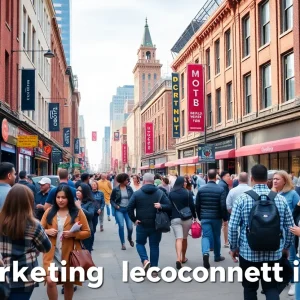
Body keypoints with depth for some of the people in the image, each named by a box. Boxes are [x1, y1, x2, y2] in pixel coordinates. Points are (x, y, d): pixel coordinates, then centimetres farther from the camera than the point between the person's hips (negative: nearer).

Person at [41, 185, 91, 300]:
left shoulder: (78, 212, -3)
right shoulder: (49, 211, 2)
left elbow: (87, 232, -1)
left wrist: (73, 234, -18)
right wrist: (47, 231, -13)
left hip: (70, 254, 0)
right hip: (52, 254, 0)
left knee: (68, 283, 14)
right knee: (50, 281, -13)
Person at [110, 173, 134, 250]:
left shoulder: (129, 188, -1)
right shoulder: (115, 189, -5)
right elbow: (112, 200, 4)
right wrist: (116, 206, -10)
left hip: (128, 209, 2)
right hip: (119, 210, -1)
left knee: (130, 227, -1)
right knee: (121, 226, -11)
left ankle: (130, 238, 33)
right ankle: (123, 244, 6)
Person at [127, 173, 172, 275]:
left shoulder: (137, 193, -3)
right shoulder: (160, 193, 0)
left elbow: (129, 208, -8)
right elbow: (169, 206, -7)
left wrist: (134, 219, -2)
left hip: (142, 224, -1)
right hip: (156, 225, 1)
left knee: (140, 243, 18)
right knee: (154, 246, 10)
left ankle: (145, 260, -5)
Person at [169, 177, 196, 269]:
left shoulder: (171, 193, 2)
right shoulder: (188, 193, -3)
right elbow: (192, 206, -3)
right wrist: (194, 216, 8)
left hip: (175, 218, 0)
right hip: (187, 218, 0)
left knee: (178, 239, -8)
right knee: (184, 238, 16)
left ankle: (178, 259, -26)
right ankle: (183, 258, 27)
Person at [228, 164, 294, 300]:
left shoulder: (242, 198, -9)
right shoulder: (280, 199, -2)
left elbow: (233, 226, -10)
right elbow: (290, 227, 2)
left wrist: (233, 247, 4)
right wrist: (286, 247, 17)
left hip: (248, 252, -1)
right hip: (274, 253, 1)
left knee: (250, 288, 16)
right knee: (272, 287, 11)